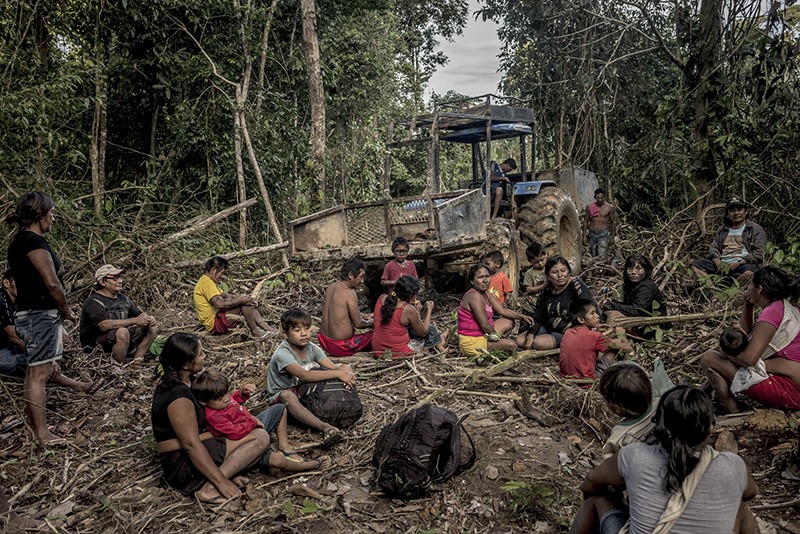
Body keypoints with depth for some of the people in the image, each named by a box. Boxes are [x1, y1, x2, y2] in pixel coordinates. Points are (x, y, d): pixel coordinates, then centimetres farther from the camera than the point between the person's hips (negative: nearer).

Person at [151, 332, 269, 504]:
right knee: (260, 437, -14)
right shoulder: (179, 396, -24)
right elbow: (191, 445, -26)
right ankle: (209, 487, -18)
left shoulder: (172, 383, 6)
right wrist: (221, 481, -23)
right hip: (185, 464, -10)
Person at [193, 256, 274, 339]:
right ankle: (255, 332, -10)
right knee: (243, 304, -19)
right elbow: (219, 303, -29)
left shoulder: (208, 281, 18)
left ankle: (266, 328, -4)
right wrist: (240, 300, -20)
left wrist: (242, 298, -1)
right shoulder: (206, 282, -16)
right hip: (214, 324, -11)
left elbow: (226, 296, 15)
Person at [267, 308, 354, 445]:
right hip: (281, 393, -6)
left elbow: (333, 367, -13)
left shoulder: (311, 348, -5)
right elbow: (305, 375, -40)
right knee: (288, 396, -45)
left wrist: (345, 372, -37)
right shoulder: (282, 353, -26)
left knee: (345, 368, -9)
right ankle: (325, 427, -56)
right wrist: (338, 374, -43)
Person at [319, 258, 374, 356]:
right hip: (341, 347, -8)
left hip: (324, 342, 8)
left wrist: (364, 315, 21)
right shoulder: (349, 293, -20)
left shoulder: (330, 288, 5)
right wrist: (370, 322, 6)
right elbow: (358, 323, -15)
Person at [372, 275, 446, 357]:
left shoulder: (382, 298, -4)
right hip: (398, 353, -6)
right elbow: (423, 332, -6)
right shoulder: (408, 309, -21)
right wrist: (429, 310, 6)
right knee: (430, 328, 14)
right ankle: (440, 346, 41)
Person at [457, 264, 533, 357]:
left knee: (509, 322, 20)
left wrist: (522, 317, 4)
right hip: (472, 342, -10)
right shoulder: (474, 296, -23)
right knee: (512, 345, -17)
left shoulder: (486, 293, 9)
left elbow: (502, 310, 13)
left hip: (482, 334, 11)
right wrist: (494, 334, -8)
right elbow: (484, 324, -24)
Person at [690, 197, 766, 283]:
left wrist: (736, 264, -13)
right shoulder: (722, 229, 25)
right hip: (721, 263, 4)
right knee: (695, 265, -20)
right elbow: (713, 248, 16)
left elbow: (758, 253, 0)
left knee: (749, 272, -39)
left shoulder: (756, 230, 11)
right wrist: (718, 263, -7)